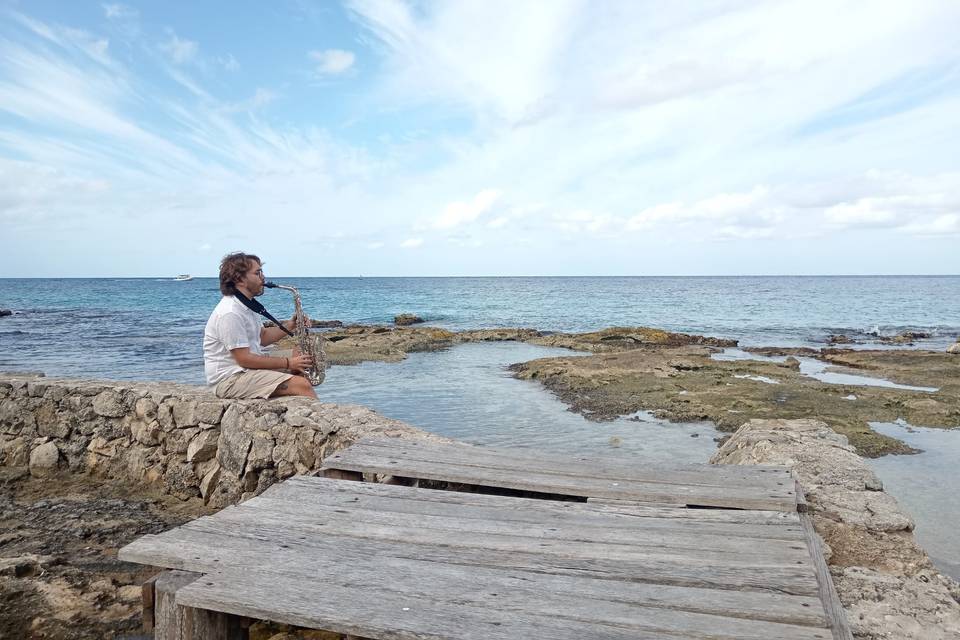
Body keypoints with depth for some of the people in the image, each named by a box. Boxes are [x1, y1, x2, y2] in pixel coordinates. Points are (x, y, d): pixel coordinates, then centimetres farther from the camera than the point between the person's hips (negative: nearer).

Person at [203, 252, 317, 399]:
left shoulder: (246, 305, 13)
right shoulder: (230, 314, -21)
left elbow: (262, 337, 18)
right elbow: (244, 359, -22)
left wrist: (291, 324, 3)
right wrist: (288, 363, -17)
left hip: (247, 369, 11)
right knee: (303, 386, -23)